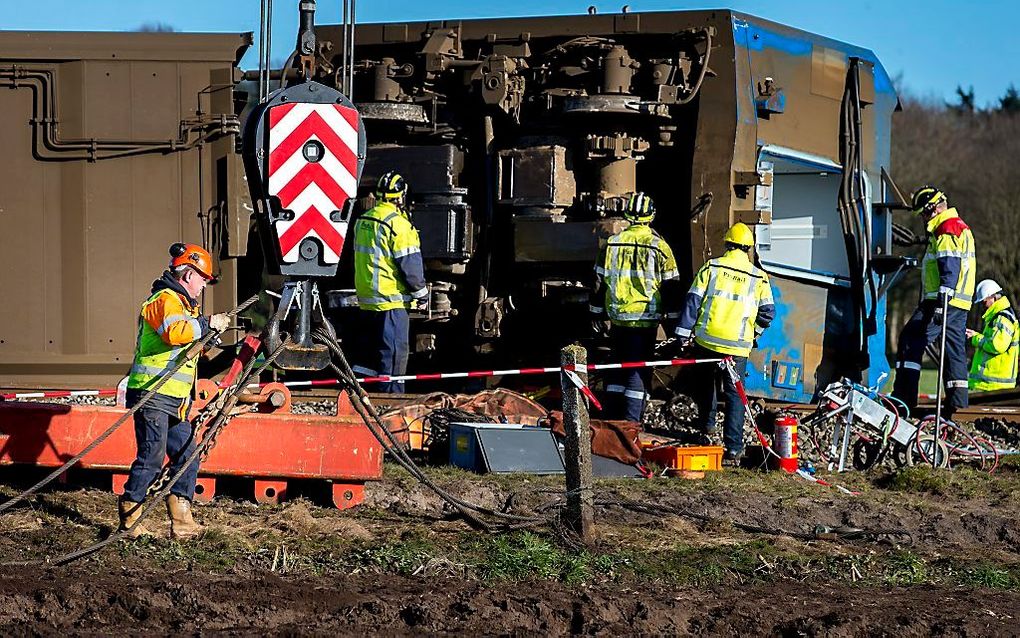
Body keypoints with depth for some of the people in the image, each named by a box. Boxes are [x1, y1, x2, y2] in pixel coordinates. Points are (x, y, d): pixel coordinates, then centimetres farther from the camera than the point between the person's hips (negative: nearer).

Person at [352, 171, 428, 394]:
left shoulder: (363, 221, 10)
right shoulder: (397, 224, -16)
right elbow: (410, 264, -15)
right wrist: (421, 292, -3)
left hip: (366, 299, 8)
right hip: (391, 300, -8)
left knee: (376, 347, 19)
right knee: (395, 352, -2)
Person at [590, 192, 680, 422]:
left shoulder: (613, 243, 3)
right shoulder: (658, 246, -6)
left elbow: (599, 280, 10)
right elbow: (670, 285, -3)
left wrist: (597, 314, 20)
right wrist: (673, 319, 4)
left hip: (617, 317, 3)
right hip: (646, 318, -3)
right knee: (639, 368, 1)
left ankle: (612, 416, 18)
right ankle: (631, 422, -2)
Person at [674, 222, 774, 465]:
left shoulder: (711, 267, 2)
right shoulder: (759, 277, 4)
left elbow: (693, 300, -2)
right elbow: (768, 313, 5)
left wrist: (684, 334, 3)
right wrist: (754, 332, 24)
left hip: (705, 341, 0)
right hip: (737, 347, 0)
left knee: (704, 384, 26)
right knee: (734, 394, 3)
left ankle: (706, 424, 41)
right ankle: (733, 449, -4)